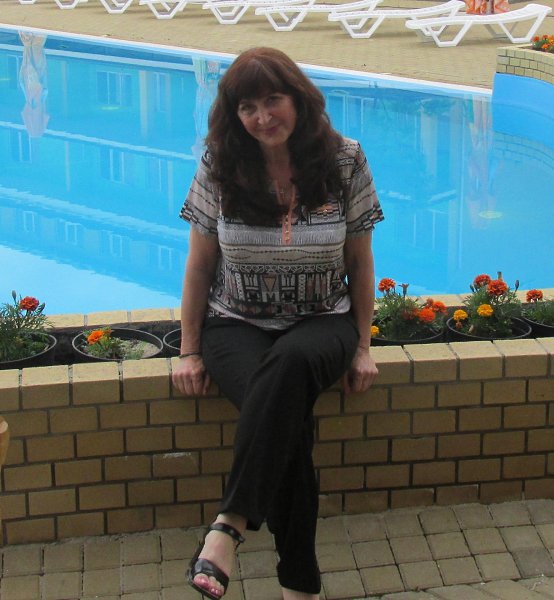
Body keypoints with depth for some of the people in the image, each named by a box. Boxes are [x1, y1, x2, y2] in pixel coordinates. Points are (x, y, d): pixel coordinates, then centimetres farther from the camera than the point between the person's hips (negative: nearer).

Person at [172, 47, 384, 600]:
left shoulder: (344, 161, -4)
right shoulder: (219, 167, -4)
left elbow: (359, 262, 4)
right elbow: (200, 265, 3)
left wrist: (362, 347, 2)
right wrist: (190, 352, 3)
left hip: (321, 324, 0)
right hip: (238, 326, 0)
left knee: (289, 363, -38)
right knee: (287, 412, -32)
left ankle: (232, 520, -35)